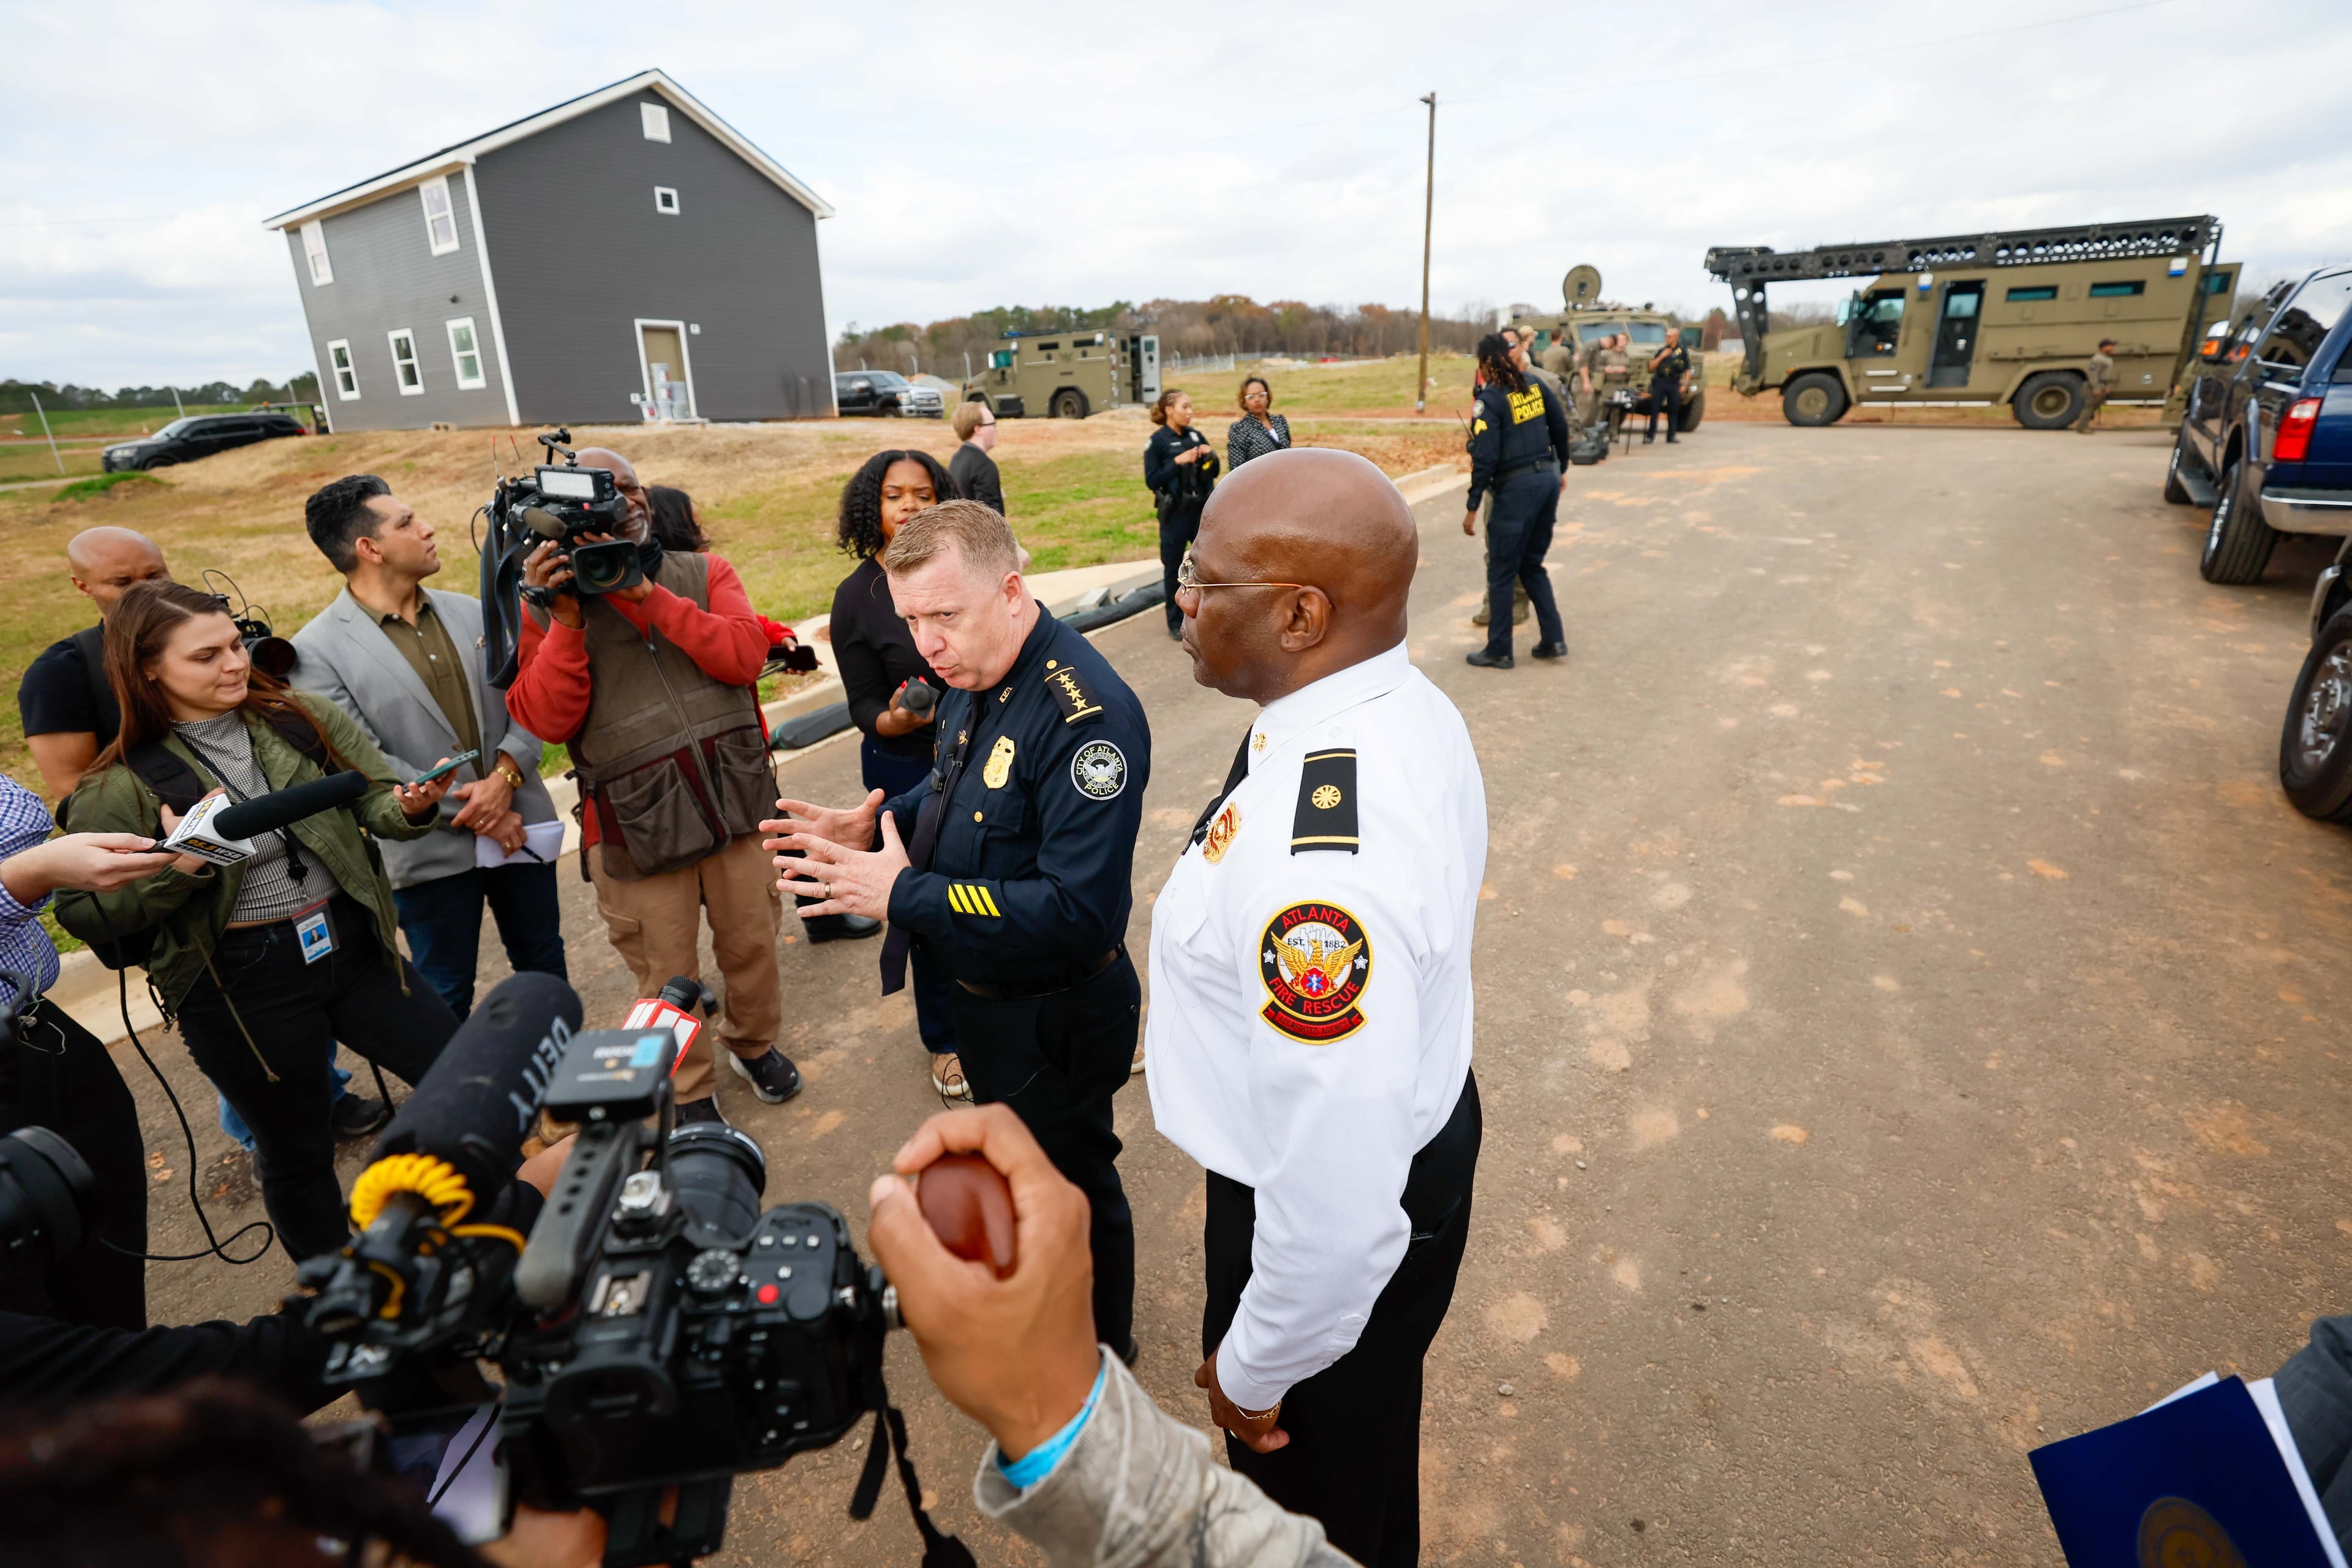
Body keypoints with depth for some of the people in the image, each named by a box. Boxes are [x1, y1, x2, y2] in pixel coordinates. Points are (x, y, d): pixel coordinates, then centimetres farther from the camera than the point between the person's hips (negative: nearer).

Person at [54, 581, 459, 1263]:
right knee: (297, 1153, 15)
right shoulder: (121, 788, -8)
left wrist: (411, 806, -26)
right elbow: (82, 912, -6)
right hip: (239, 988, -3)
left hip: (351, 944, 3)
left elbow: (376, 801, -3)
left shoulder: (304, 718, -1)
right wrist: (179, 868, -23)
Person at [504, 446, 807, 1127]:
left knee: (752, 940, 16)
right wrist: (567, 620, -17)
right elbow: (546, 719, -8)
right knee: (667, 973, 8)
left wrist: (647, 596, -16)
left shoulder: (704, 574, 7)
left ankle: (754, 1044, 44)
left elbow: (745, 656, -11)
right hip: (635, 819, -2)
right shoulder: (549, 604, 2)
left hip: (733, 794, 2)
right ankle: (689, 1095, 32)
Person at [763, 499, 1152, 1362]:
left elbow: (1077, 913, -35)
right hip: (985, 996, 9)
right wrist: (876, 827, -4)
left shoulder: (1086, 715, -32)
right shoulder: (974, 676, -2)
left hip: (1054, 1019, -9)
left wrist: (904, 894, -31)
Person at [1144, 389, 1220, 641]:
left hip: (1202, 509, 5)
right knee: (1173, 568, 5)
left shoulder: (1196, 435, 6)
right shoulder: (1157, 441, -8)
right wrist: (1177, 461, -20)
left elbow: (1213, 472, 11)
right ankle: (1176, 622, 17)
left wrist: (1211, 456, -9)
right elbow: (1152, 480, -12)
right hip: (1175, 513, -4)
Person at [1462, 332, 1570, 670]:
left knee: (1501, 572, 5)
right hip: (1547, 479, 7)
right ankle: (1553, 640, 19)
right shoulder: (1535, 385, 7)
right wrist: (1560, 470, 27)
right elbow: (1561, 428, 13)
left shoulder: (1490, 399, -12)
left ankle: (1498, 651, 12)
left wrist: (1472, 508, -12)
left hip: (1516, 488, -7)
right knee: (1532, 565, 19)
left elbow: (1485, 458, -16)